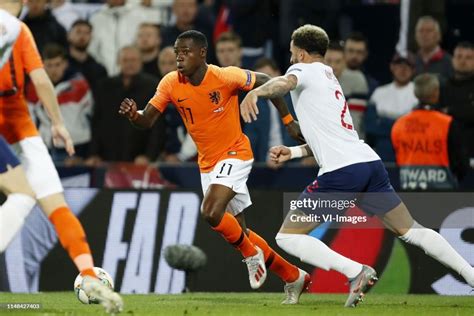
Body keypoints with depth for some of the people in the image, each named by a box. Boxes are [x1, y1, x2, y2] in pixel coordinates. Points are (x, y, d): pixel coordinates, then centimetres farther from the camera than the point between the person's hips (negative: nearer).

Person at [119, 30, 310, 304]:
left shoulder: (225, 76, -20)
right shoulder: (170, 84, -7)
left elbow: (266, 83, -8)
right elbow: (148, 120, -7)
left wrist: (288, 120, -6)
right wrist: (133, 114, -30)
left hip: (235, 155, -6)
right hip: (208, 164, 6)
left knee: (211, 212, -28)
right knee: (238, 231, 10)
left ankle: (251, 254, 0)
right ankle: (294, 277, 24)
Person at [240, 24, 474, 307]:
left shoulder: (305, 70, 5)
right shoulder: (331, 79, 29)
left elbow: (285, 82, -21)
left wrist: (256, 92, -36)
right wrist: (293, 152, 32)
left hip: (341, 172, -8)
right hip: (371, 164, 8)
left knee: (287, 237, -2)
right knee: (412, 231, 16)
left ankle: (355, 271, -16)